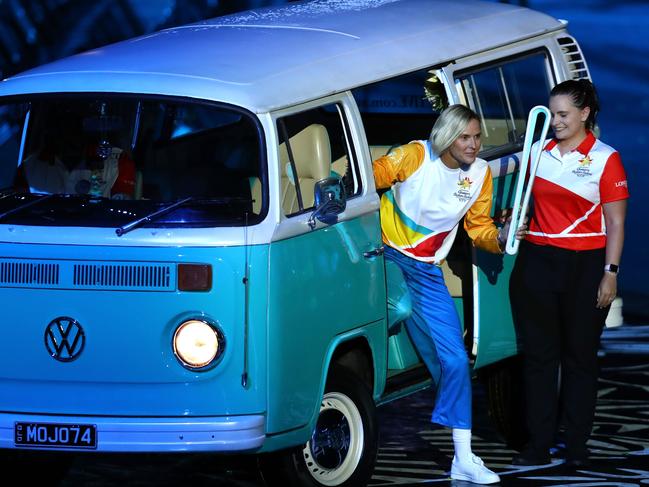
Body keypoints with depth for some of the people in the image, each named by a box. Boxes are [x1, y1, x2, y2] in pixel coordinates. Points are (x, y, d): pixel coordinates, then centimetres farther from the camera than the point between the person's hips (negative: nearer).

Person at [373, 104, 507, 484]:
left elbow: (478, 226, 7)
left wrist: (500, 238, -13)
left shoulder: (480, 173, 1)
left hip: (426, 274, 3)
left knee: (454, 360, -1)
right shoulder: (415, 157, -13)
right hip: (382, 256, -3)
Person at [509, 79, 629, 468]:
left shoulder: (604, 159, -5)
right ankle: (539, 443, 9)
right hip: (537, 261, 4)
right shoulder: (539, 152, 9)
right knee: (539, 354, 5)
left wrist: (611, 272, -10)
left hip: (584, 266, -4)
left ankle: (577, 445, 11)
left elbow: (615, 223, -5)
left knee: (580, 356, 5)